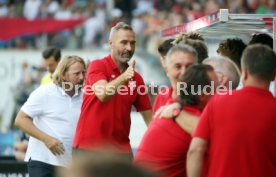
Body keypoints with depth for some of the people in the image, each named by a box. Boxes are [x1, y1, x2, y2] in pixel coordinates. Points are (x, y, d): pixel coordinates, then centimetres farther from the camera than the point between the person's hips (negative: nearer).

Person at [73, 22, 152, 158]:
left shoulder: (136, 78, 10)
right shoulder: (97, 66, -4)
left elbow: (148, 116, 10)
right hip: (89, 147, -4)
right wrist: (123, 77, -39)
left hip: (121, 149, 4)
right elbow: (103, 95, -23)